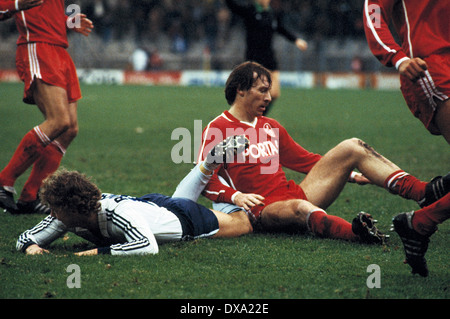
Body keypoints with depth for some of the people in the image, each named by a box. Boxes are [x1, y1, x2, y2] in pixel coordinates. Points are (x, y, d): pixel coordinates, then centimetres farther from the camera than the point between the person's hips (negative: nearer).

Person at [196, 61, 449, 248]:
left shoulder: (270, 126, 21)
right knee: (300, 208, -43)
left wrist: (350, 173, 19)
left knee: (352, 147, -4)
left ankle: (424, 193, -20)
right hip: (263, 211, -7)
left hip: (295, 193, 7)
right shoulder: (218, 129, -1)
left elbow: (303, 159, 27)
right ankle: (355, 233, -72)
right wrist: (236, 196, -26)